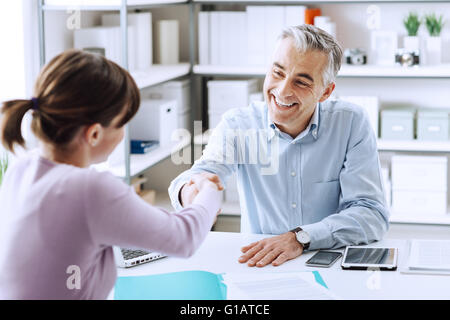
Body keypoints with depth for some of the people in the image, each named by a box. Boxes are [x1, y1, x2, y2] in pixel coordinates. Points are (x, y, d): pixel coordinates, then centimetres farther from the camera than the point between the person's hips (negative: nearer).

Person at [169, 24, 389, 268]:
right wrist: (190, 191, -42)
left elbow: (372, 213, -12)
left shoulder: (351, 123, -6)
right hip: (255, 266, 2)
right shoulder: (236, 124, -2)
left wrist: (300, 238, -27)